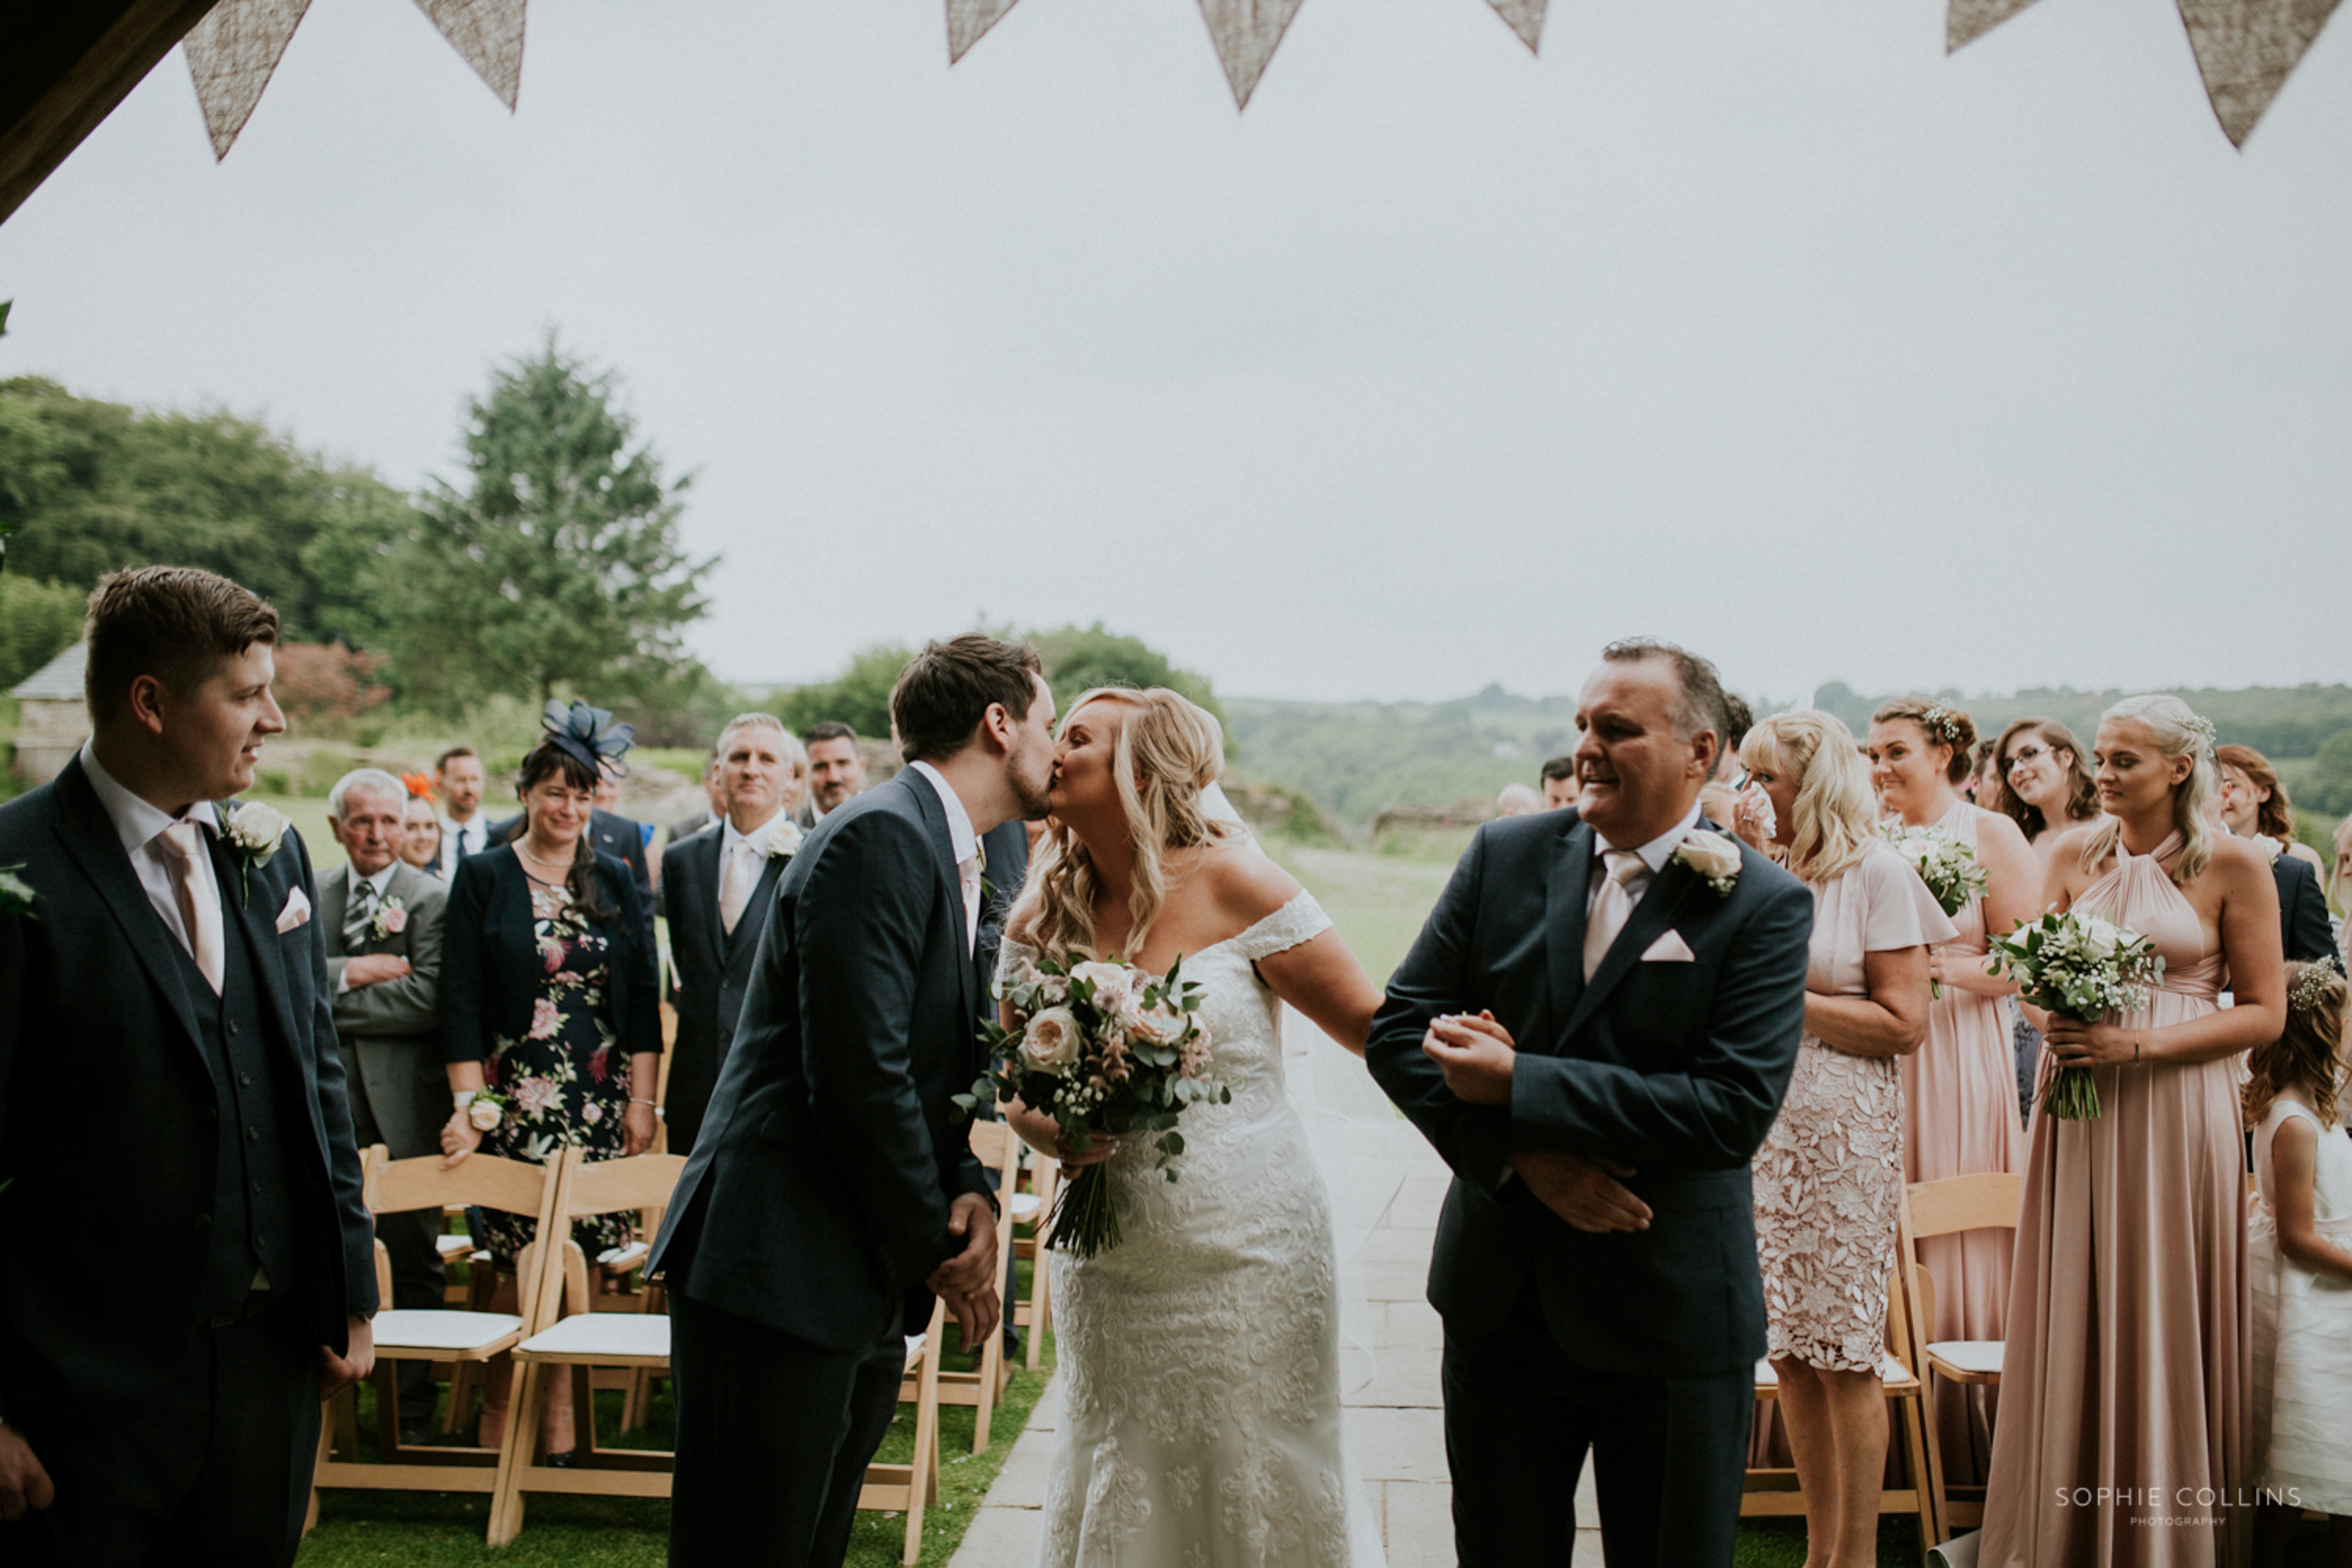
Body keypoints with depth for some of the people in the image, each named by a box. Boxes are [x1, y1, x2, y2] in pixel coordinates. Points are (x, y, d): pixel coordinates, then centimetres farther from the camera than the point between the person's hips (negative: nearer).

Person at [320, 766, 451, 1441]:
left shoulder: (432, 899, 0)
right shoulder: (307, 896, 11)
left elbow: (427, 1000, -12)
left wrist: (327, 1005, -9)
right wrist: (349, 973, -14)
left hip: (403, 1105, -2)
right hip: (329, 1101, 3)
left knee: (412, 1260, 4)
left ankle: (412, 1411, 14)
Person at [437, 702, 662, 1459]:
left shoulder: (614, 881, 9)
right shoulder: (482, 877, 3)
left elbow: (644, 998, 8)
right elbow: (461, 1000, -1)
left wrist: (641, 1102, 2)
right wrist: (467, 1102, -9)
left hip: (601, 1098, 2)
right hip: (517, 1096, -2)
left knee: (578, 1255, 0)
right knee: (523, 1259, -6)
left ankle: (560, 1421, 11)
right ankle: (498, 1410, 11)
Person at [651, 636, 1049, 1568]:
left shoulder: (949, 854, 16)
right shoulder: (881, 837, -15)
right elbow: (859, 1074, -21)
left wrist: (970, 1188, -1)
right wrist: (936, 1249, -9)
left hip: (857, 1295, 10)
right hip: (777, 1272, -10)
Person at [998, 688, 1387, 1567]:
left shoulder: (1230, 883, -9)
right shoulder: (1045, 918, 4)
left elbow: (1375, 1026, -9)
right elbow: (1014, 1086, 12)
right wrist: (1051, 1132, -10)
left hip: (1246, 1257, -4)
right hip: (1106, 1270, 4)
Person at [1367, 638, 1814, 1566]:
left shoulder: (1763, 906, -10)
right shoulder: (1507, 856, 0)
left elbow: (1736, 1107, -20)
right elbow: (1397, 1031, -1)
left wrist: (1517, 1086, -22)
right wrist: (1523, 1153, -17)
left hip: (1671, 1322, -3)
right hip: (1500, 1303, 3)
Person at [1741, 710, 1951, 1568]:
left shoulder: (1875, 870, -6)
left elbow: (1903, 1023, -11)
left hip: (1847, 1126, -5)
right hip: (1767, 1120, 6)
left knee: (1843, 1353, 0)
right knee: (1790, 1350, 9)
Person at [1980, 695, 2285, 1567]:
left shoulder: (2233, 865, -4)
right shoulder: (2076, 855, 8)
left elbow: (2262, 1013, -5)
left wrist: (2138, 1044, -15)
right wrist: (2055, 1024, -8)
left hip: (2175, 1112, -3)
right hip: (2078, 1108, 3)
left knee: (2166, 1325, 3)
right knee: (2075, 1321, 7)